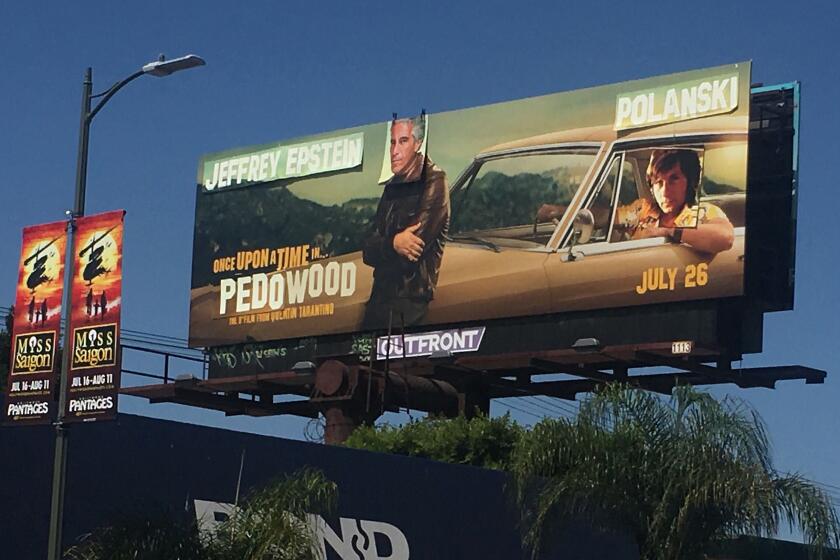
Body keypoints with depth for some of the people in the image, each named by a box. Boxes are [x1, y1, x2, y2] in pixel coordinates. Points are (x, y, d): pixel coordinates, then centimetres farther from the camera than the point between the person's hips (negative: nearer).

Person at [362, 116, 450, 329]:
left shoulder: (434, 182, -5)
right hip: (379, 300, 7)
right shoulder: (391, 188, 17)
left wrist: (381, 246, 1)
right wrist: (392, 244, -14)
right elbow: (367, 251, 8)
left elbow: (415, 244, -15)